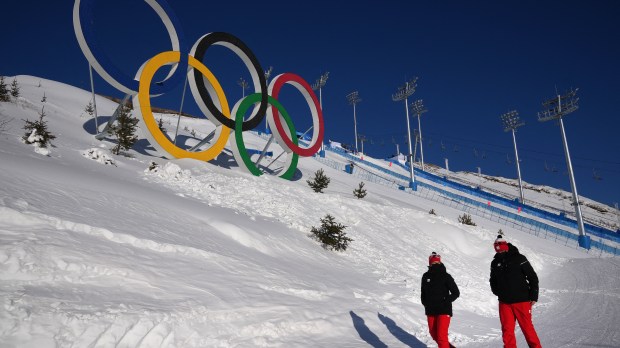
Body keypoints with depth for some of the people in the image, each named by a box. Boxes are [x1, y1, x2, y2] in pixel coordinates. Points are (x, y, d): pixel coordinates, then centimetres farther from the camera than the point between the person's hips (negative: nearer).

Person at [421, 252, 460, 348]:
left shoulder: (445, 276, -9)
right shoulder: (426, 276, 3)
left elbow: (456, 293, -5)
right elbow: (423, 292, 17)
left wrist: (445, 301, -14)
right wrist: (425, 303, 3)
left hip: (444, 310, -5)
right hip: (430, 311, 5)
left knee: (441, 336, -12)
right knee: (434, 334, 16)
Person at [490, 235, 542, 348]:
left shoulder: (519, 259, -5)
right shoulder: (495, 263, 8)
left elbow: (533, 277, -3)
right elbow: (493, 280, 22)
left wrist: (533, 296, -5)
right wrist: (497, 292, 9)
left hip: (521, 301, -4)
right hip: (504, 302, 4)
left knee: (527, 327, 2)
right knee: (507, 330, 5)